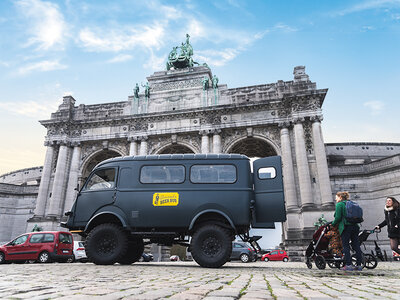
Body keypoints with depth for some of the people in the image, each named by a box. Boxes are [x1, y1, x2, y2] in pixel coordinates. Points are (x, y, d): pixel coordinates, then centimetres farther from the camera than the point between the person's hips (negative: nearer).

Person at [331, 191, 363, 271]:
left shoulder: (339, 204, -3)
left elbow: (338, 217, -11)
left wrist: (333, 224, 3)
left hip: (346, 227, -7)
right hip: (355, 226, 7)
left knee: (346, 246, -2)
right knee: (356, 245, 8)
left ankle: (348, 265, -4)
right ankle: (359, 265, 11)